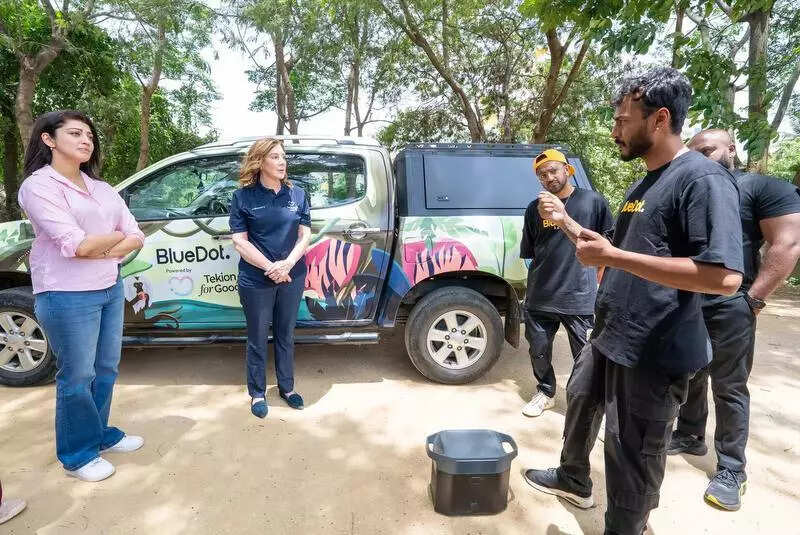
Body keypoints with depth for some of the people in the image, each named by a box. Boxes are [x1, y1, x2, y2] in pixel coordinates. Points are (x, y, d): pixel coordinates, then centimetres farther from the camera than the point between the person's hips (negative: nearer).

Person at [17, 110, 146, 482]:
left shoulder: (102, 189, 11)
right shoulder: (38, 185, -9)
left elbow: (136, 238, 5)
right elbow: (77, 245, -19)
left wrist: (100, 249, -11)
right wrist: (117, 235, -3)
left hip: (111, 289, 7)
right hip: (67, 296, -6)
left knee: (105, 369, 16)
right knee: (77, 377, 6)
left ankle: (101, 434, 36)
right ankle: (77, 454, 24)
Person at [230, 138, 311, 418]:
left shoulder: (297, 194, 3)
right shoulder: (243, 196, -5)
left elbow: (305, 234, 0)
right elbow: (240, 241, -9)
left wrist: (286, 264, -15)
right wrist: (270, 267, -17)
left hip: (292, 277, 3)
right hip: (256, 280, -2)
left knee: (285, 334, 16)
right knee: (257, 338, 11)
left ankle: (287, 387, 34)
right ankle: (257, 393, 29)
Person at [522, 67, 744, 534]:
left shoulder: (703, 178, -17)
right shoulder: (646, 182, 13)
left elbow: (725, 277, -28)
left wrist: (613, 256, -29)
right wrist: (566, 222, 12)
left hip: (655, 351, -10)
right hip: (610, 335, 10)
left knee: (632, 455, 5)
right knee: (579, 402, 25)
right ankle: (573, 479, 49)